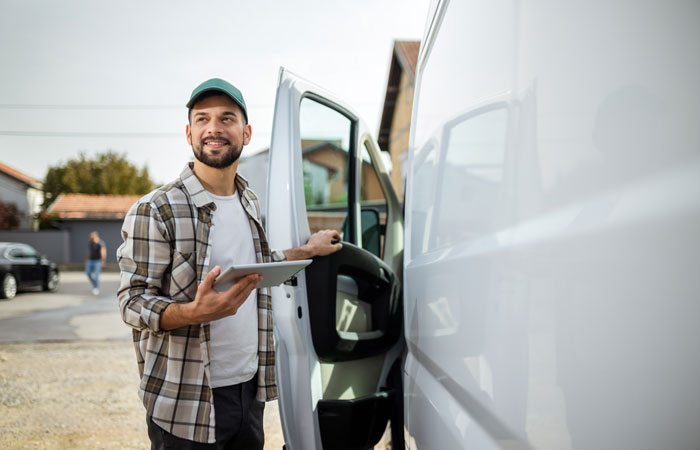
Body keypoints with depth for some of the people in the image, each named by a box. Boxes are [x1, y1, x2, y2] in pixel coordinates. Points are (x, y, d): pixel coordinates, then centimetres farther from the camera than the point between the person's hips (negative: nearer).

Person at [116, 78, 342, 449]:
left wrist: (307, 250, 25)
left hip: (250, 389, 7)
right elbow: (132, 302, -14)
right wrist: (194, 312, -31)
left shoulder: (250, 203, 11)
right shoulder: (155, 210, -12)